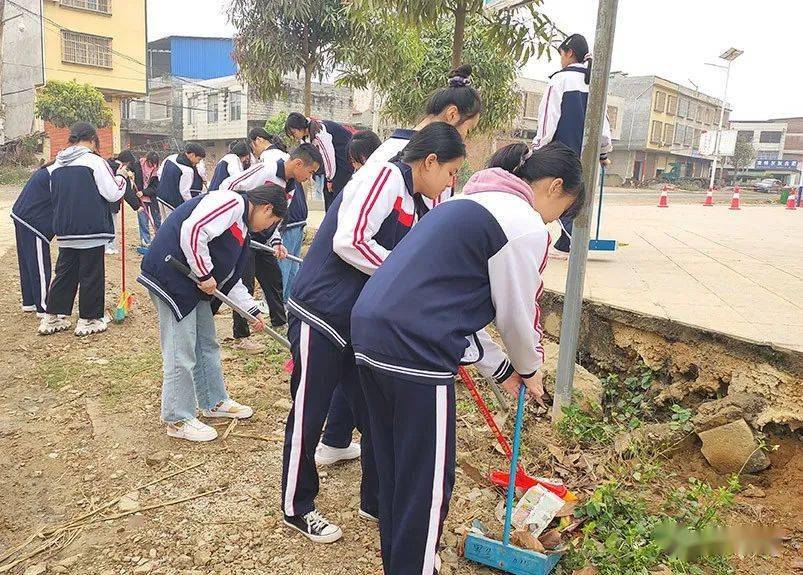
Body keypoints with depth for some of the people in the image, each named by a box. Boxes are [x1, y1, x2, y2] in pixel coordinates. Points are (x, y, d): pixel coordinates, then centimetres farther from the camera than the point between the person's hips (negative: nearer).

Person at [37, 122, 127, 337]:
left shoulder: (57, 165, 9)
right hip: (92, 230, -6)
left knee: (64, 273, 16)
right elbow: (113, 193, -12)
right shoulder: (94, 161, -11)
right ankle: (88, 320, 12)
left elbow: (55, 195, 18)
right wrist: (121, 178, 5)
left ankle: (52, 318, 21)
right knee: (91, 275, 4)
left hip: (64, 230, 6)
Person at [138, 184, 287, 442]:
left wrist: (252, 310, 22)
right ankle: (178, 420, 11)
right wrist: (205, 275, -17)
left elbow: (230, 276, 24)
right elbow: (192, 231, -27)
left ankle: (214, 402, 35)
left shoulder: (242, 227, 19)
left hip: (195, 284, 11)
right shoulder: (231, 202, -13)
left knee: (207, 344, 19)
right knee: (181, 353, -3)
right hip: (171, 276, -11)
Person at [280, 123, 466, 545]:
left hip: (363, 323, 9)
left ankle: (376, 501, 33)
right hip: (320, 315, -9)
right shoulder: (385, 177, -15)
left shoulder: (416, 207, 12)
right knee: (308, 416, 7)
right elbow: (349, 241, -27)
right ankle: (296, 509, 27)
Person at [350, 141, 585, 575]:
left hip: (369, 329, 10)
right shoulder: (526, 224, -6)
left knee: (393, 470, 24)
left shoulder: (472, 201, 23)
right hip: (414, 350, -10)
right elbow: (516, 315, 0)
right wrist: (529, 369, 21)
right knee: (429, 483, 9)